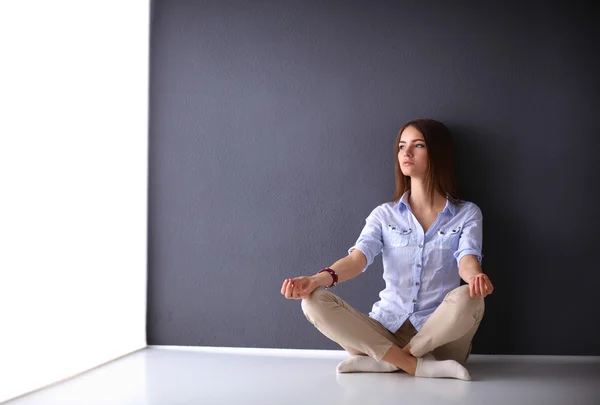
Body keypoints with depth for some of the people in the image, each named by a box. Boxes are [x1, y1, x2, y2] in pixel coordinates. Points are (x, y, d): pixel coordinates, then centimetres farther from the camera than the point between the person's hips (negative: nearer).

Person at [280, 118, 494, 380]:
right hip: (387, 333, 2)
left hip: (440, 335, -2)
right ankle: (419, 366, -26)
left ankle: (380, 361, -22)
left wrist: (476, 277, -40)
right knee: (314, 301, -21)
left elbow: (467, 260, -14)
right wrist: (319, 278, -31)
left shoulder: (467, 214, 5)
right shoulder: (384, 215, 8)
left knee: (468, 299, -34)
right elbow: (358, 258, -8)